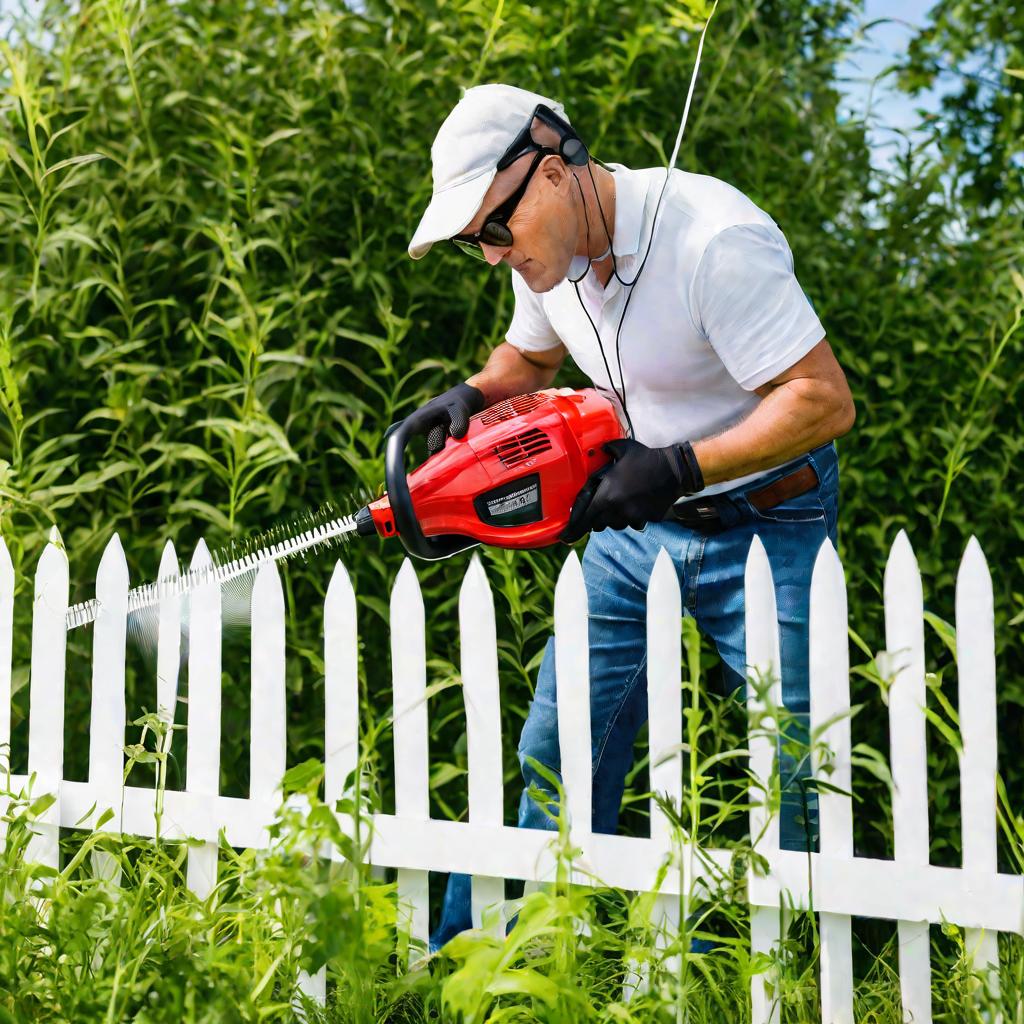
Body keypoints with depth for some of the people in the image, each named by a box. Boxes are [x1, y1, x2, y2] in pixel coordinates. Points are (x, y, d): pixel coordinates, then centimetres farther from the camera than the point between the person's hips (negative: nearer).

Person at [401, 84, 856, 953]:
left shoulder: (715, 242, -27)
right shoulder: (550, 251, -2)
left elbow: (825, 400, -28)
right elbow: (528, 359, 20)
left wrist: (676, 469, -31)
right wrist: (474, 398, -2)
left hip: (767, 522, -7)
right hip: (636, 523, 7)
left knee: (801, 778, -4)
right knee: (557, 751, 6)